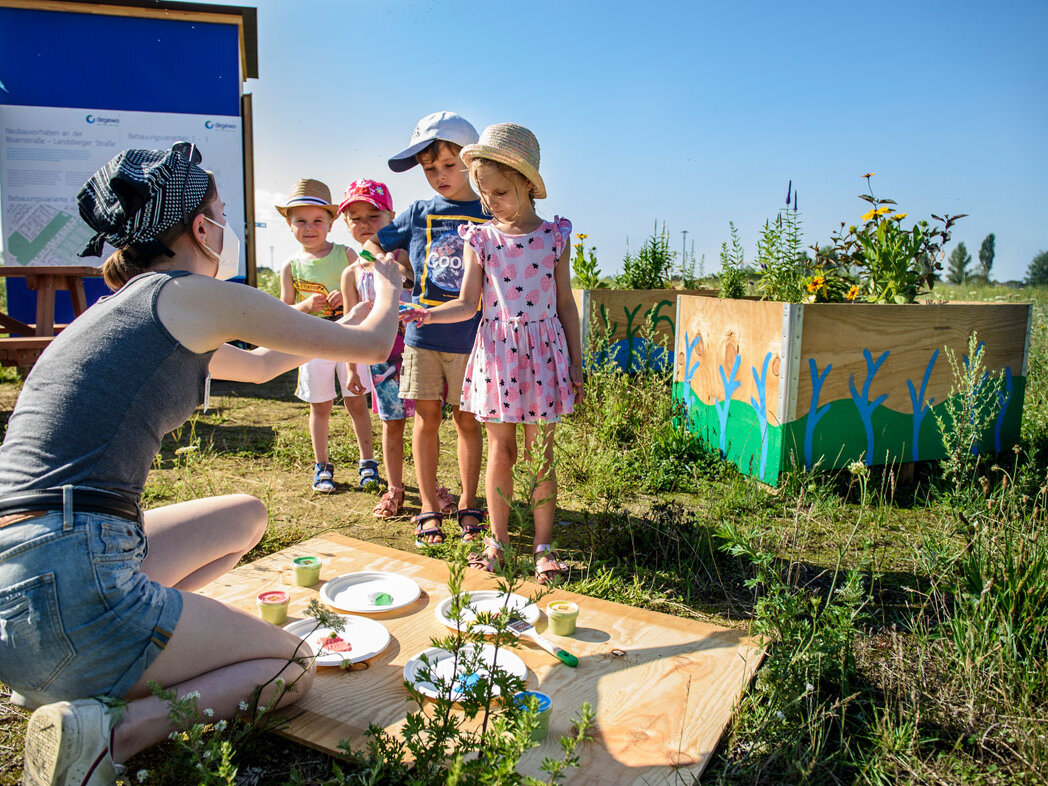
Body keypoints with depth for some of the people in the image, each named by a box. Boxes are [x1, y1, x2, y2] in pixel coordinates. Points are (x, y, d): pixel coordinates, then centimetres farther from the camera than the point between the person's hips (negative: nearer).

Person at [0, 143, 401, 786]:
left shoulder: (125, 306, 19)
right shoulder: (197, 297, -7)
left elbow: (260, 365, 34)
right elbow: (372, 347, 2)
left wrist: (354, 312, 45)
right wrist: (388, 289, 25)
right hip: (67, 588, -9)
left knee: (246, 518, 25)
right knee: (291, 671, 8)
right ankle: (108, 732, -13)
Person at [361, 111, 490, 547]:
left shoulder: (488, 216, 1)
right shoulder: (419, 212, 6)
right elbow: (372, 245, 17)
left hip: (469, 336, -1)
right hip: (422, 333, 2)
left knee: (467, 420, 7)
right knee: (426, 417, 6)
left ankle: (467, 505, 21)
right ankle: (429, 507, 18)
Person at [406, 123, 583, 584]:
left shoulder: (554, 236, 1)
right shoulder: (480, 238, 3)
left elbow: (565, 304, 5)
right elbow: (467, 304, -1)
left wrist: (575, 363, 5)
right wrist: (427, 314, -19)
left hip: (542, 353, -1)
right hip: (496, 352, 1)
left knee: (541, 453, 5)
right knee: (500, 451, 8)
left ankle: (543, 546, 18)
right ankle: (497, 540, 22)